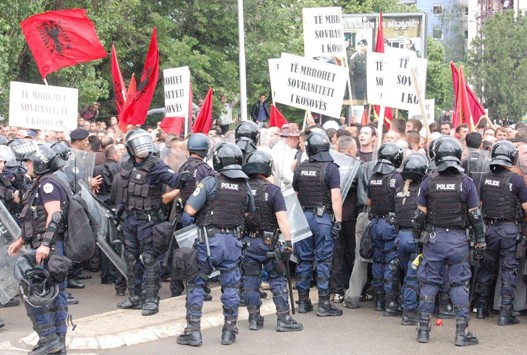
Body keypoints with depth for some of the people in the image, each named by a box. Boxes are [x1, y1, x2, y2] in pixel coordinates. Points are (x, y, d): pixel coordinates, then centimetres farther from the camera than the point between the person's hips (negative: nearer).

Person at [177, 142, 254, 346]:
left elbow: (190, 210, -14)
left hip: (210, 239, -3)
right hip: (233, 240, 4)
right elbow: (250, 211, 16)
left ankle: (193, 331, 6)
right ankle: (229, 331, 16)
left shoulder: (210, 182, -12)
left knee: (196, 284, 7)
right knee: (230, 286, 12)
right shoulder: (245, 186, 2)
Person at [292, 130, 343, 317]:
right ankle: (323, 304, 1)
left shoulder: (300, 168, 4)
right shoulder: (331, 168, -10)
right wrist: (338, 221, -12)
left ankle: (303, 301, 15)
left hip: (303, 216, 4)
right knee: (323, 260, 0)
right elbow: (335, 197, -16)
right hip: (323, 217, -4)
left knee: (304, 259, 10)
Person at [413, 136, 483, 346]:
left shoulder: (428, 181, -3)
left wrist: (417, 237, 10)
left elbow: (420, 213, 0)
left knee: (429, 282, 9)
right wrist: (480, 240, 6)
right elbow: (475, 214, -2)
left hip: (433, 237, 1)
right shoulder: (466, 182, -5)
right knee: (460, 284, 5)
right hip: (458, 239, -1)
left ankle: (423, 329, 12)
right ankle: (462, 332, 5)